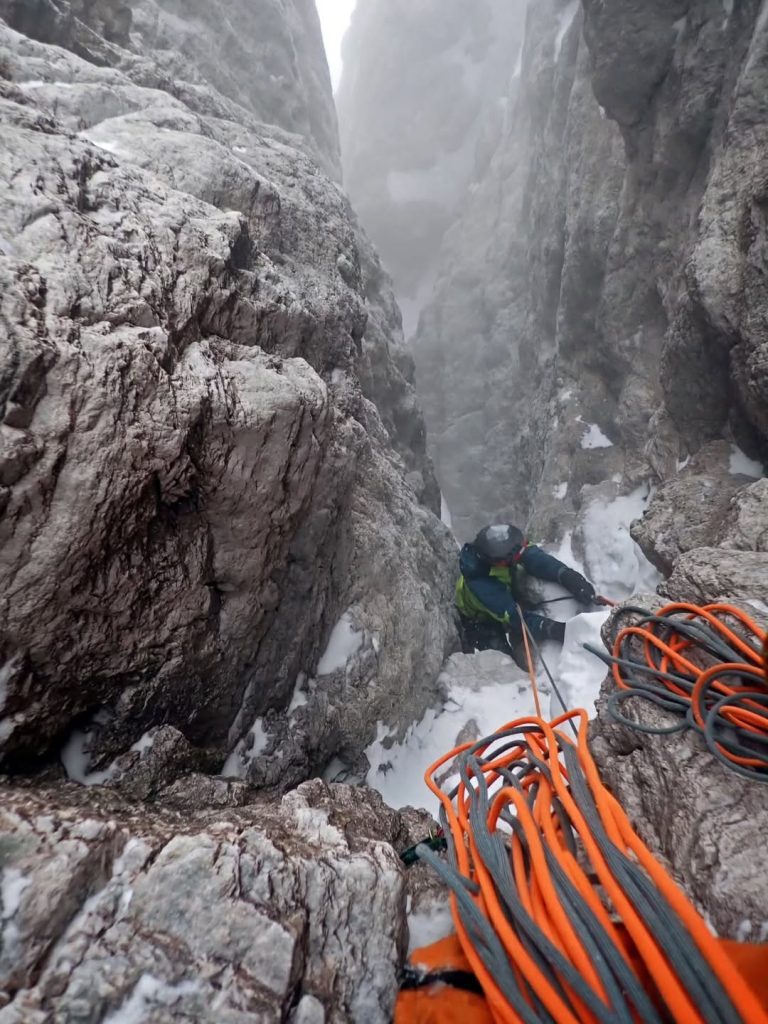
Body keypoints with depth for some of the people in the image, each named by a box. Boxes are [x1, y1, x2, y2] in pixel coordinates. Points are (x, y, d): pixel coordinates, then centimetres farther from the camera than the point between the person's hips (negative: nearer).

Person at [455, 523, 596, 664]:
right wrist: (554, 630, -53)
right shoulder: (480, 583, -44)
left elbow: (535, 558, -40)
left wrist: (567, 576, -57)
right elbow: (515, 617, -43)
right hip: (482, 622, -5)